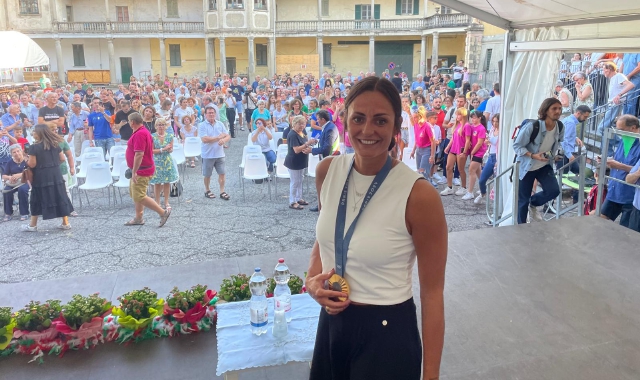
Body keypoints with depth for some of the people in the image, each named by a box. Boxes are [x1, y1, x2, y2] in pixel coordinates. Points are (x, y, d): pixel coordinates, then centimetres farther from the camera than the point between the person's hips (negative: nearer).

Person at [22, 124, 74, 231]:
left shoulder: (34, 147, -10)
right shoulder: (55, 144, 6)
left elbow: (32, 164, -11)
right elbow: (62, 159, 10)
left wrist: (26, 161, 9)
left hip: (41, 177, -4)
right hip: (56, 175, 4)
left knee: (38, 199, 6)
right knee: (60, 197, 8)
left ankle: (33, 225, 16)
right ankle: (66, 223, 9)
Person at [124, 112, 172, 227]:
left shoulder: (139, 134, -22)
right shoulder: (142, 131, 13)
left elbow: (139, 154, -29)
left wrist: (134, 172, -26)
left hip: (142, 170, -11)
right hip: (141, 169, 11)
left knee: (139, 197, -10)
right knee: (134, 194, 18)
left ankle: (163, 213, -6)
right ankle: (138, 218, 26)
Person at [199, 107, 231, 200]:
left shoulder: (220, 124, 6)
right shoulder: (202, 125, -8)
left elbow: (228, 136, 3)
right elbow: (204, 139, -19)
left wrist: (224, 140, -21)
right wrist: (218, 137, -14)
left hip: (220, 154, 4)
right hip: (208, 155, -3)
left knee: (222, 173, 5)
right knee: (207, 175, 10)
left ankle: (222, 191, 14)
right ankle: (207, 191, 27)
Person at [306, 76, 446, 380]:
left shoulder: (418, 195, -21)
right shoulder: (327, 171, -6)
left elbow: (432, 292, -14)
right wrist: (312, 280, -7)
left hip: (386, 333, -5)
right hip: (331, 323, 6)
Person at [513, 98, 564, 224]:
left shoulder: (560, 127, -7)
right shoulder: (532, 126, -26)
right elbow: (517, 146, -19)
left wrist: (554, 154, 2)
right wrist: (533, 155, -30)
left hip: (545, 165, 5)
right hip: (526, 166, -5)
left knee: (554, 190, -14)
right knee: (523, 200, 4)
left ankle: (533, 204, 19)